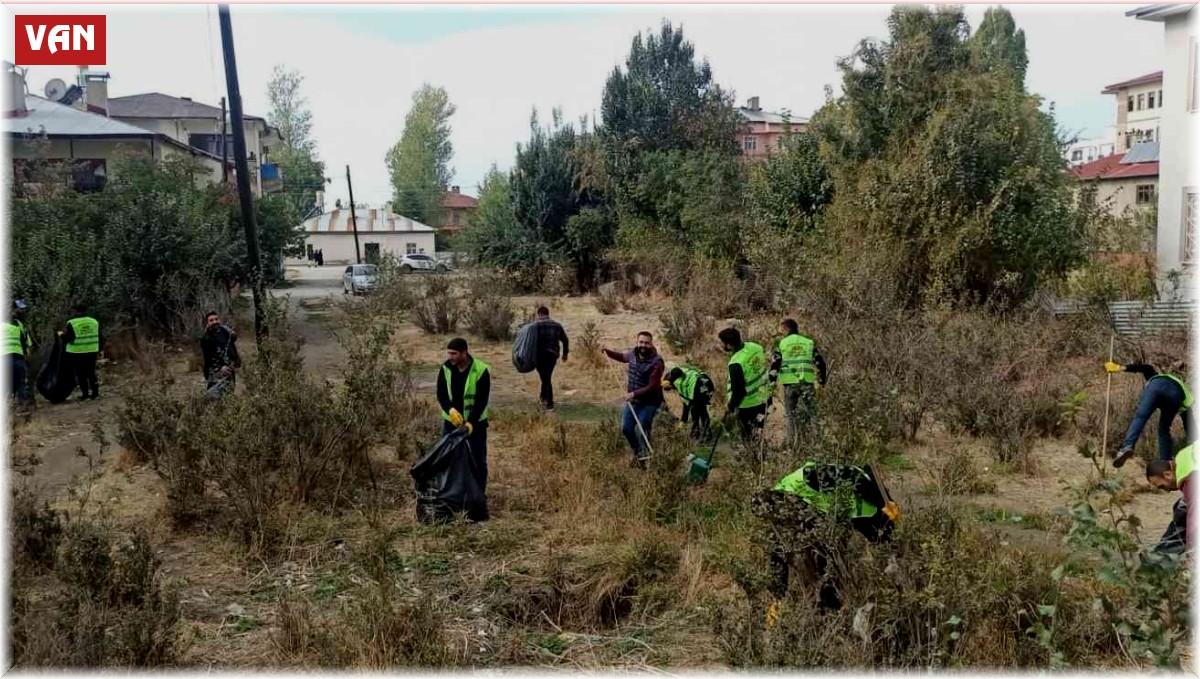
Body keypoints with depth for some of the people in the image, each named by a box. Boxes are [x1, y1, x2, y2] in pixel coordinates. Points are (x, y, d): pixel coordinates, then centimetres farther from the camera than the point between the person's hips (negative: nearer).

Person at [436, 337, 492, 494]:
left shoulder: (481, 370, -17)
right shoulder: (445, 368, -4)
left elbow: (482, 400, -19)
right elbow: (441, 393, -8)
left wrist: (471, 422, -29)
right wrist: (450, 410, -28)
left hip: (475, 424, -3)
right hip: (450, 422, 3)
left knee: (478, 462, 4)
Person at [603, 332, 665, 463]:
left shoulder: (656, 362, -23)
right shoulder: (633, 353, -2)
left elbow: (652, 387, -24)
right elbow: (623, 357, 24)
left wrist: (634, 394, -28)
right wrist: (608, 351, 14)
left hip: (649, 403, -6)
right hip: (632, 400, 6)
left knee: (641, 430, -8)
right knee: (626, 428, 8)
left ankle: (642, 456, 17)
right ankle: (637, 450, 34)